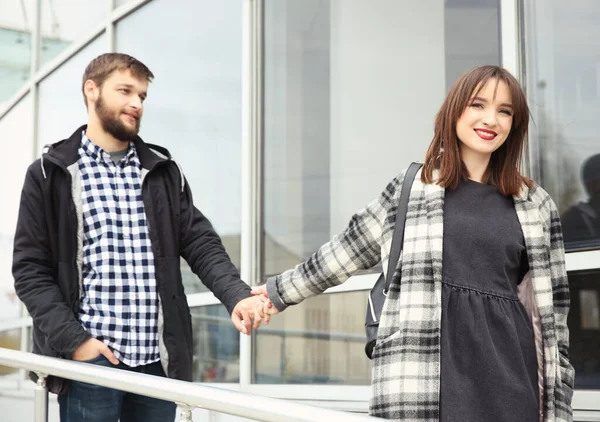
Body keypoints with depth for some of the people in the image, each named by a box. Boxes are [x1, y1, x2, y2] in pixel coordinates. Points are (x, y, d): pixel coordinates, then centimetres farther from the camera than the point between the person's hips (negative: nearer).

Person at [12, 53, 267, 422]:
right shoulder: (50, 175, 3)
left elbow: (201, 244, 5)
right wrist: (74, 340, -12)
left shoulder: (163, 172, 13)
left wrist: (237, 296, -14)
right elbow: (30, 269, -1)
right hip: (90, 361, -3)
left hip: (158, 360, 3)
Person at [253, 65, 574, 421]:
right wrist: (280, 292, 26)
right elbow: (346, 253, 18)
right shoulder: (409, 190, 7)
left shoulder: (535, 205, 10)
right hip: (424, 386, -1)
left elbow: (552, 308, 11)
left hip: (510, 381, 2)